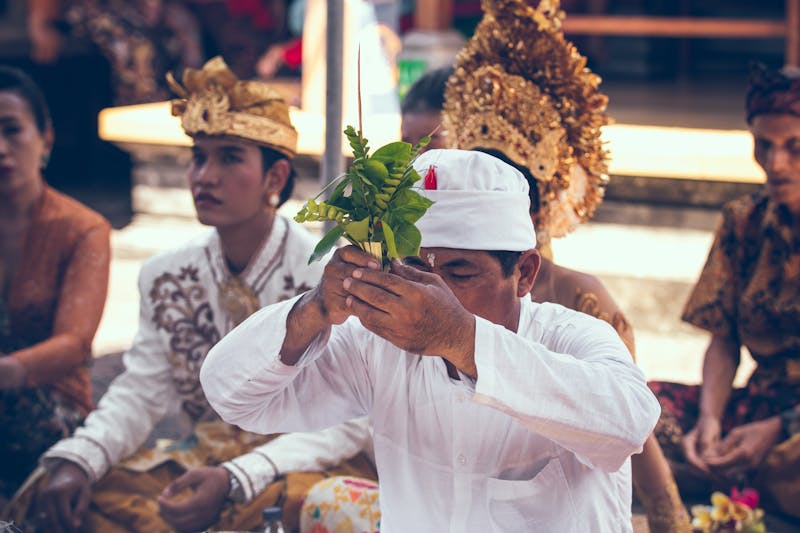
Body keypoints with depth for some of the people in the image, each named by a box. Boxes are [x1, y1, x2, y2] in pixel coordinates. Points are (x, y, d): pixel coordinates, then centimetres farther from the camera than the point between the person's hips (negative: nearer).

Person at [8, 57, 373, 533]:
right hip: (200, 458, 5)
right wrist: (77, 460, -16)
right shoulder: (166, 276, 6)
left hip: (298, 467, -4)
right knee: (59, 494, -17)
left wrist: (234, 481, -30)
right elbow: (141, 392, 5)